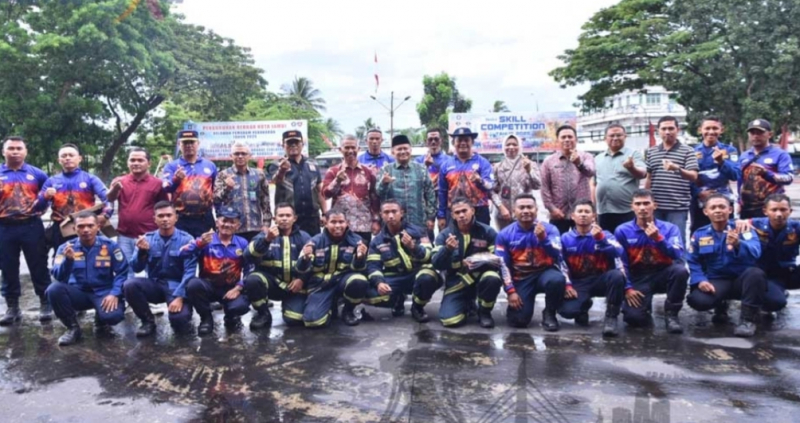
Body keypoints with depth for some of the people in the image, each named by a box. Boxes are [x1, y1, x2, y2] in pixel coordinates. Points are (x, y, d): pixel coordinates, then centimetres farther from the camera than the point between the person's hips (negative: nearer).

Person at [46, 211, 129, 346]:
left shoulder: (110, 246, -5)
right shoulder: (66, 247, -3)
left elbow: (122, 272, -6)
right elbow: (59, 278, -11)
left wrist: (114, 294, -21)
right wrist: (68, 260, -30)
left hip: (104, 292, -2)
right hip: (79, 292, 2)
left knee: (113, 315, -32)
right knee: (54, 289, -28)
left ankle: (101, 323, 12)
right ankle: (73, 328, -4)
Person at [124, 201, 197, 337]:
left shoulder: (186, 240, -6)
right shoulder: (147, 239, 4)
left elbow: (189, 272, -12)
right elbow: (136, 268, -3)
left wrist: (179, 296, -22)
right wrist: (141, 251, -22)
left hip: (177, 286, -3)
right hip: (155, 284, 4)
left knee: (179, 319, -29)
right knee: (130, 285, -26)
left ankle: (181, 317, 12)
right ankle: (148, 321, -2)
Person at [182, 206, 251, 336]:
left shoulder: (242, 244, 2)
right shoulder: (205, 240, -4)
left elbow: (248, 270, -1)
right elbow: (182, 254, -18)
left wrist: (238, 289, -14)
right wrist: (199, 243, -35)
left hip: (231, 288, 0)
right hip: (208, 285, 0)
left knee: (240, 306, -30)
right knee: (193, 284, -33)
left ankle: (231, 317, 13)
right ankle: (206, 318, -4)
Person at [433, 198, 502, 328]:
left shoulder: (487, 231, -4)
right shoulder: (444, 235, -2)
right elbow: (437, 265, -9)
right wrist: (447, 249, -28)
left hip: (481, 275, -1)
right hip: (457, 282, 1)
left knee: (493, 278, -36)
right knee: (450, 320, -20)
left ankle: (484, 312, -5)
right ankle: (468, 306, 19)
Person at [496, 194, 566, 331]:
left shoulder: (549, 229, -6)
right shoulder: (505, 234, -3)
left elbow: (557, 256, -20)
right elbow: (503, 266, -2)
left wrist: (543, 238, -36)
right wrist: (510, 291, -9)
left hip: (544, 272, 0)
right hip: (520, 279, 0)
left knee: (557, 279, -36)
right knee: (518, 320, -16)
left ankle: (549, 314, -7)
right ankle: (524, 302, 23)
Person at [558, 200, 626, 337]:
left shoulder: (604, 234, 2)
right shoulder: (565, 238, 5)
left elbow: (618, 252, -18)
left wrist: (600, 238, -30)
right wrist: (566, 285, -11)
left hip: (601, 280, 0)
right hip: (578, 283, 0)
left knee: (617, 275, -35)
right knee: (566, 310, -27)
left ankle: (611, 317, -16)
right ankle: (583, 306, 13)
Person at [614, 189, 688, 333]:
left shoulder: (669, 228, -4)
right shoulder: (622, 231, -5)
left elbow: (677, 255, -19)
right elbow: (620, 263, -4)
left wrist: (658, 238, -31)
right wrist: (627, 288, -10)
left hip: (662, 274, 1)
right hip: (638, 279, -1)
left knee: (680, 270, -34)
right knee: (633, 317, -24)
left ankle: (671, 313, -11)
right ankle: (645, 306, 17)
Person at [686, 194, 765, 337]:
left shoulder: (742, 229, -4)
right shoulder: (699, 235, 3)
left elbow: (755, 253, -23)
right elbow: (693, 262, 2)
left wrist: (737, 244, -44)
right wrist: (700, 280, -16)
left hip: (741, 280, -1)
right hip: (715, 282, 1)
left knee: (755, 273, -36)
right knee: (697, 300, -30)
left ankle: (748, 319, -18)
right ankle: (721, 305, 10)